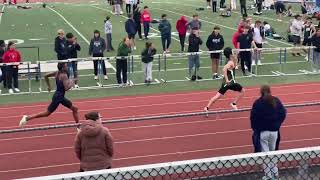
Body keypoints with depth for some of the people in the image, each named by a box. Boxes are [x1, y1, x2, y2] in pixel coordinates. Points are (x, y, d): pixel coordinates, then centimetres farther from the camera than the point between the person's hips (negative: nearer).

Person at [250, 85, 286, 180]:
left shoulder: (257, 103, -10)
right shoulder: (276, 101, 0)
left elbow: (253, 118, -11)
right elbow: (283, 114, 0)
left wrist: (255, 128, 2)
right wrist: (277, 124, 10)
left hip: (262, 132, -3)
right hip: (274, 131, 3)